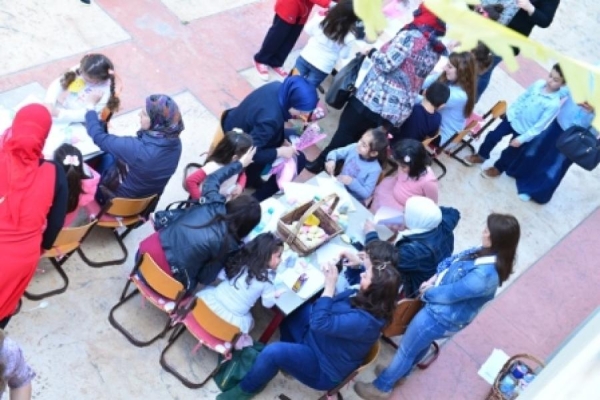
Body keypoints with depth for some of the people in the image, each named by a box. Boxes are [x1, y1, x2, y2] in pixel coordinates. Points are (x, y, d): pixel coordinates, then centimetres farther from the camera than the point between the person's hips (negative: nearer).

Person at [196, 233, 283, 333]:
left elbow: (221, 275, 12)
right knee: (249, 321, 30)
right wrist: (275, 294, 15)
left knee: (209, 288, 34)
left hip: (211, 302, 3)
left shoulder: (241, 260, 0)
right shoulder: (266, 278, -11)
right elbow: (268, 303, -1)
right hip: (232, 319, -2)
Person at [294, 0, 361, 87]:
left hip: (305, 58, 2)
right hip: (322, 68, -2)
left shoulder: (321, 20, -15)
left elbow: (308, 30, 5)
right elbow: (344, 55, -7)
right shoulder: (350, 37, -20)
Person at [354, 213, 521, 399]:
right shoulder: (488, 253, -10)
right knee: (421, 344, 32)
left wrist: (427, 292, -8)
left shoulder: (484, 275, -38)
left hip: (440, 318, -9)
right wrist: (434, 278, -9)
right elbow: (454, 261, 4)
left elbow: (448, 294, -26)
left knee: (405, 350, 13)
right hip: (441, 310, 9)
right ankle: (398, 372, 58)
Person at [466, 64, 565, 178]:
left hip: (524, 132, -5)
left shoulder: (554, 104, -28)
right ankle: (481, 155, 40)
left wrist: (521, 139, -20)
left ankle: (498, 168, 42)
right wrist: (511, 111, 5)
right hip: (513, 118, 5)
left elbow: (539, 126, -23)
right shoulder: (539, 84, -13)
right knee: (493, 136, 15)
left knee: (510, 153, 14)